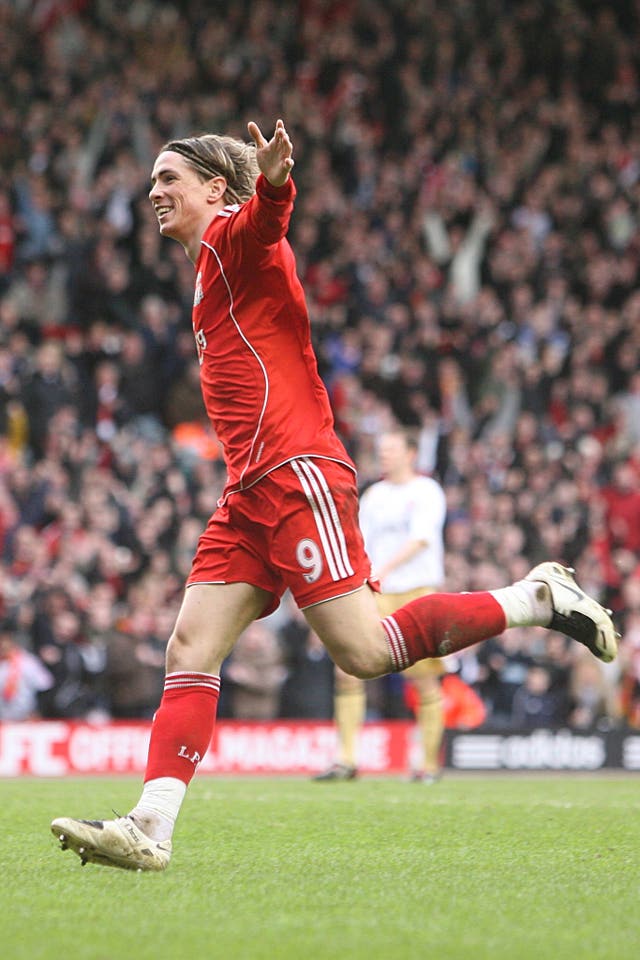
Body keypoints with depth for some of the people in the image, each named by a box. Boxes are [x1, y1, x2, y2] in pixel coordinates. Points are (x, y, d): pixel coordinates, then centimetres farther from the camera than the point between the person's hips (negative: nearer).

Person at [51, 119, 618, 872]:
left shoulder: (234, 236, -3)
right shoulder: (212, 271, 24)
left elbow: (265, 216, -27)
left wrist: (273, 182, -49)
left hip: (296, 476, -9)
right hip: (253, 492, 9)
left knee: (365, 652, -14)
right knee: (189, 652, 0)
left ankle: (536, 599, -1)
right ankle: (149, 830, -4)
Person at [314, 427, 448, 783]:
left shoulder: (427, 492, -1)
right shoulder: (373, 495, 16)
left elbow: (420, 539, -15)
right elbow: (361, 545, 15)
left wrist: (385, 568, -28)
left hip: (418, 592, -5)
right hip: (376, 595, 5)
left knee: (425, 681, -2)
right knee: (348, 669, -9)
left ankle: (430, 763, 10)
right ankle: (347, 760, -7)